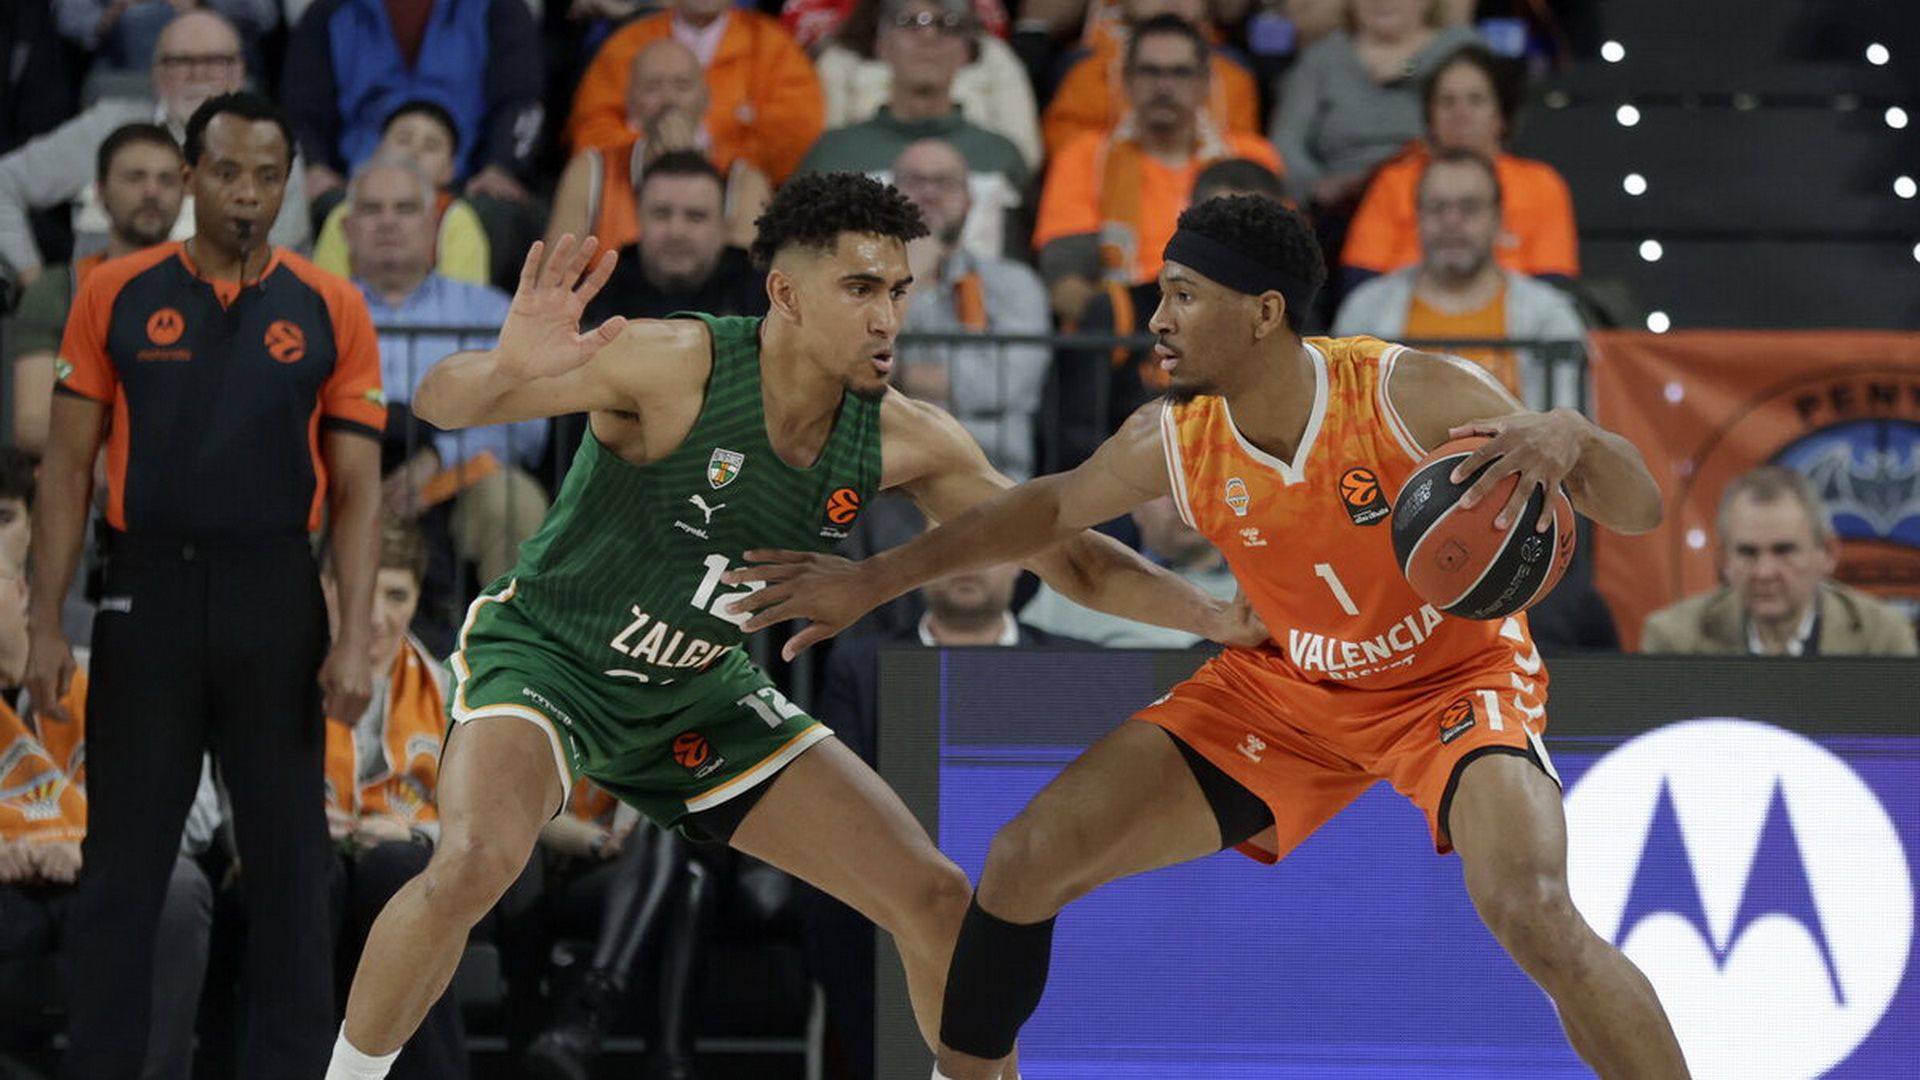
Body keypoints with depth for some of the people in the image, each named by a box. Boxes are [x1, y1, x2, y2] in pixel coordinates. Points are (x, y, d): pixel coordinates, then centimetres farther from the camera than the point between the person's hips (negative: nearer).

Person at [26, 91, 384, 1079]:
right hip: (148, 593, 0)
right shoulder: (116, 297, 1)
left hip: (275, 602, 0)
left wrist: (353, 639, -10)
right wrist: (45, 623, -4)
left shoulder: (330, 312, 1)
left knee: (286, 857, 4)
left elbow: (356, 489, -1)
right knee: (124, 857, 5)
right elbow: (69, 468, 2)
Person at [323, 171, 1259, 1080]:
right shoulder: (674, 367, -27)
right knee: (472, 866, -34)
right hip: (546, 656, -5)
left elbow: (1068, 558, -1)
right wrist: (511, 368, -51)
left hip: (698, 696, 5)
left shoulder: (902, 442, -12)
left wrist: (1222, 616, -13)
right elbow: (439, 404, -27)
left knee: (934, 900, 0)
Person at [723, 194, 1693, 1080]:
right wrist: (878, 578, 8)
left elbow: (1639, 511, -29)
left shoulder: (1413, 397, -29)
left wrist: (1567, 438, -51)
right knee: (1028, 862, -5)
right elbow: (1055, 505, 8)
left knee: (1533, 916, -31)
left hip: (1457, 672, -5)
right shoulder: (1171, 442, -16)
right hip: (1295, 684, 5)